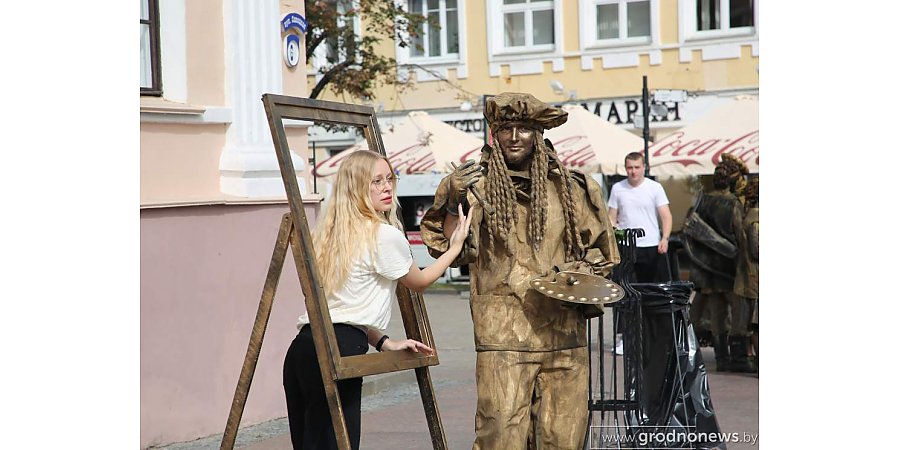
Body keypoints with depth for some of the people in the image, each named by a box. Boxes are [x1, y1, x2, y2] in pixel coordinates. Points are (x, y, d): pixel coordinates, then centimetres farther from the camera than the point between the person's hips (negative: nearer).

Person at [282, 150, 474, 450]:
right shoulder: (385, 236, -6)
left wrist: (384, 342, 19)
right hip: (337, 352, -9)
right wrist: (454, 248, 26)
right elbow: (419, 282, 13)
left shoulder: (332, 233, 18)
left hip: (302, 348, 9)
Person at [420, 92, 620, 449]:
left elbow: (600, 252, 20)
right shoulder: (474, 185, 3)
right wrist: (455, 207, -10)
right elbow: (446, 251, 4)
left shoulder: (570, 187, 10)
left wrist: (576, 277, 1)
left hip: (565, 334, 3)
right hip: (502, 338, -3)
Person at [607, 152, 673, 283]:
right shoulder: (617, 188, 7)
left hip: (653, 247, -1)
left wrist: (665, 238, -18)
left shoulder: (655, 187, 1)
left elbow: (666, 216, -2)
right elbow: (612, 218, 10)